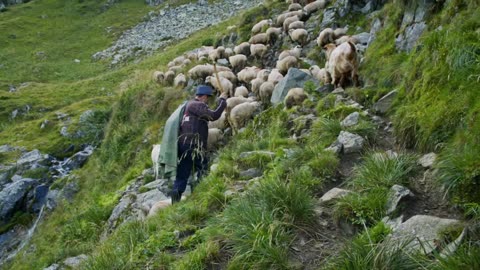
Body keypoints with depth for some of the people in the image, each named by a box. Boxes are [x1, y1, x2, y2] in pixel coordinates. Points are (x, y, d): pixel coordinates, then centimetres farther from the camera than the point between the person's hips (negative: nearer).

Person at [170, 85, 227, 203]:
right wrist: (222, 100, -6)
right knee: (203, 170, -1)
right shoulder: (197, 105, -8)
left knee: (181, 175, 6)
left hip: (184, 145, 10)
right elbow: (214, 115, -16)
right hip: (192, 146, -10)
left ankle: (175, 202, 2)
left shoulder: (191, 105, 24)